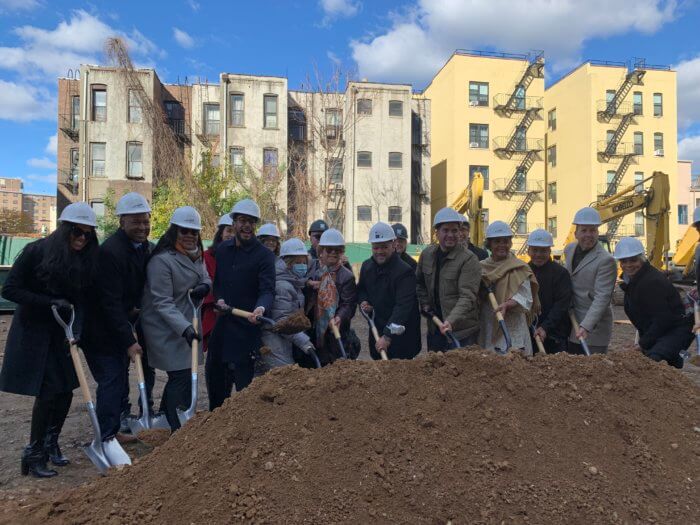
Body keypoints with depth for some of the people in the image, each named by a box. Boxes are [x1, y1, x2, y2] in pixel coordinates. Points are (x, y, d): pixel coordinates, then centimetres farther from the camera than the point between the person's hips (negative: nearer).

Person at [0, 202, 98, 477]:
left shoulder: (86, 261, -3)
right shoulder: (36, 251, -16)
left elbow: (80, 300, -4)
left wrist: (76, 328, -20)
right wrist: (50, 302, -23)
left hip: (61, 333, 5)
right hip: (32, 331, -5)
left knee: (65, 391, 6)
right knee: (47, 391, -8)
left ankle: (51, 444, 28)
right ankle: (33, 455, 8)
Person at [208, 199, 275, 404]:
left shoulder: (264, 255, -8)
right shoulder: (222, 249, 10)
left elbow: (267, 290, -18)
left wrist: (261, 308, -38)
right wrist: (219, 299, 2)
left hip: (246, 326, -6)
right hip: (221, 323, 6)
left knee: (243, 379, -2)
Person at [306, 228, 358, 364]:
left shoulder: (347, 276, -4)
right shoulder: (311, 267, 7)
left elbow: (349, 304, -11)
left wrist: (340, 317, -30)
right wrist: (307, 284, -8)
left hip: (335, 331, -3)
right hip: (312, 329, 3)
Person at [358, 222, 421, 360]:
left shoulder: (405, 272, -21)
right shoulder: (367, 266, 3)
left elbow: (403, 307, -28)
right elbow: (361, 289, 21)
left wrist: (388, 336, -34)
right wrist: (363, 301, -2)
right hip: (377, 329, 7)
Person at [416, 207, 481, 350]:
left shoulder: (469, 260, -16)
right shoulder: (427, 254, 3)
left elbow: (467, 297, -24)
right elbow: (419, 282, 19)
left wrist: (451, 321, -35)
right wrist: (425, 304, 8)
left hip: (461, 329, -6)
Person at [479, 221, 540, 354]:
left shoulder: (520, 268, 0)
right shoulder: (481, 267, 8)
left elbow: (526, 298, -6)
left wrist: (507, 304, -22)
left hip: (513, 327, -2)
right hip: (487, 328, 3)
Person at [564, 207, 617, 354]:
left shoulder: (606, 260, -15)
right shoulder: (569, 250, 7)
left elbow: (602, 297, -21)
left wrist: (586, 326, -30)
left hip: (594, 329, -6)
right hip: (570, 327, 6)